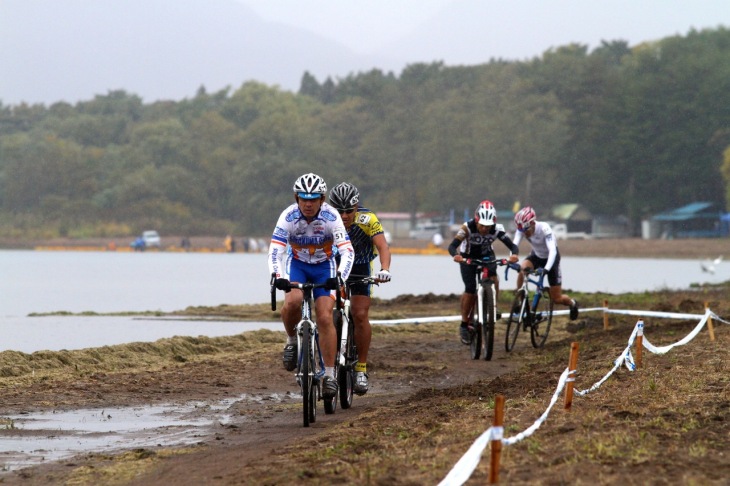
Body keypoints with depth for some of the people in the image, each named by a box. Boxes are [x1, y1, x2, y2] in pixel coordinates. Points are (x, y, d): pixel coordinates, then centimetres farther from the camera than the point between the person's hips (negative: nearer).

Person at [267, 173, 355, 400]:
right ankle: (292, 340, -2)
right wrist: (277, 276, -47)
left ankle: (329, 375, -8)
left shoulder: (331, 217, -24)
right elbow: (275, 251, -29)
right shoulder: (288, 217, -23)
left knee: (325, 317, -15)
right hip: (297, 264, 0)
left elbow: (347, 251, -30)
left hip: (324, 266, 0)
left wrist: (340, 277, -46)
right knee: (292, 302, -31)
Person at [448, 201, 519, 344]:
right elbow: (452, 246, -37)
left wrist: (514, 254, -53)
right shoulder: (468, 227, -32)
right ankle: (464, 325, 2)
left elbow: (512, 245, -30)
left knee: (493, 276, -30)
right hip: (468, 257, -1)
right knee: (470, 290, -13)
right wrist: (455, 255, -59)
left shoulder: (497, 229, -27)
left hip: (487, 256, 1)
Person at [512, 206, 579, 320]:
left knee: (556, 299, -1)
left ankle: (572, 303, 34)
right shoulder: (522, 229, -23)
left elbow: (552, 250, -43)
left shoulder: (544, 228, -35)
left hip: (550, 258, -4)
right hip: (536, 255, 4)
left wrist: (546, 269, -58)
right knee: (522, 269, -32)